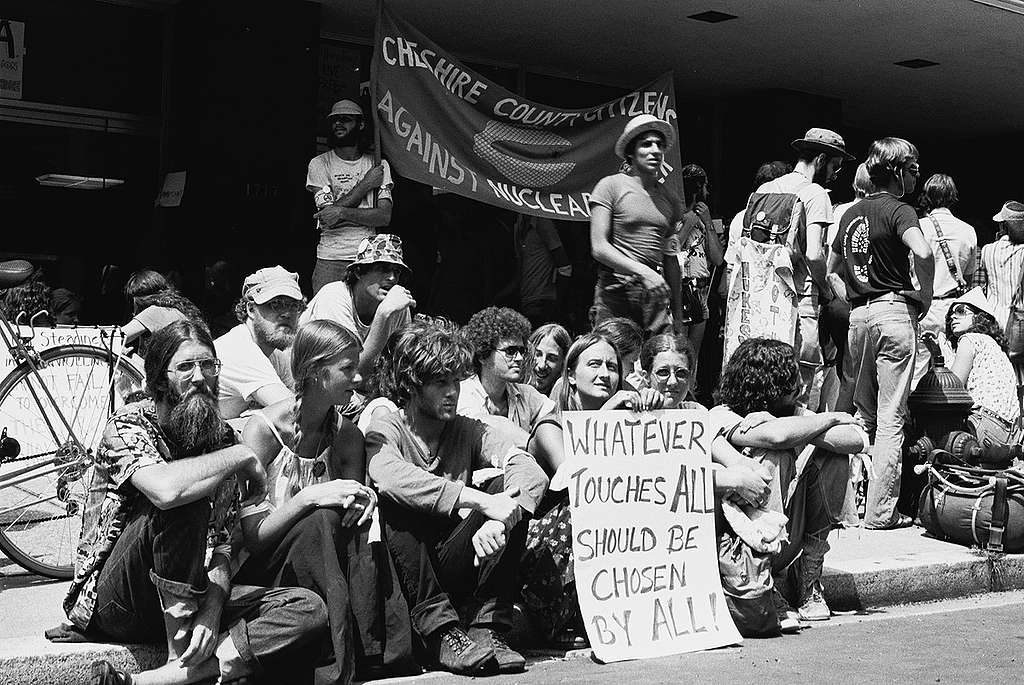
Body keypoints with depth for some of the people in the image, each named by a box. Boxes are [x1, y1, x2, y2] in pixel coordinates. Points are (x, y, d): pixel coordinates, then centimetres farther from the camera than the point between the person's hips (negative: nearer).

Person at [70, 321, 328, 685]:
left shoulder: (222, 439, 6)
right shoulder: (129, 424, -11)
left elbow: (221, 546, -1)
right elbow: (165, 489, -36)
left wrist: (213, 609, -20)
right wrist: (241, 456, -21)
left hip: (187, 599, 6)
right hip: (112, 599, -6)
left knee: (308, 610, -17)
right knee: (184, 503, -32)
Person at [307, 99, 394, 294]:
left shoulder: (379, 165, 9)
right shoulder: (319, 164, 4)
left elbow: (384, 217, -3)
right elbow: (327, 214, -8)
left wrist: (342, 212, -15)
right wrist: (366, 184, -7)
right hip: (330, 258, -1)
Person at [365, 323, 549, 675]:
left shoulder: (470, 431, 7)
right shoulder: (386, 430, -4)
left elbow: (531, 472, -11)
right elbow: (389, 476, -30)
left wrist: (499, 520, -32)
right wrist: (479, 500, -36)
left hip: (455, 565, 3)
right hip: (404, 576, -3)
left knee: (509, 488, -15)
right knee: (395, 503, -29)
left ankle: (489, 628, -20)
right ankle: (441, 633, -33)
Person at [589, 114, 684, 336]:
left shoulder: (670, 198, 15)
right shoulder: (611, 186, 0)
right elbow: (598, 247, -9)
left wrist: (677, 316, 16)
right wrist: (642, 271, -20)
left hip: (656, 294, 4)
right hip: (616, 293, -4)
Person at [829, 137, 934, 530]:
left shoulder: (850, 214, 15)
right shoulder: (898, 209, -6)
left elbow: (830, 268, 23)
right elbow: (922, 252, -25)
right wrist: (926, 295, -11)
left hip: (857, 316, 6)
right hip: (894, 311, -6)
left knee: (862, 415, 15)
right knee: (891, 418, -2)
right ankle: (880, 512, -2)